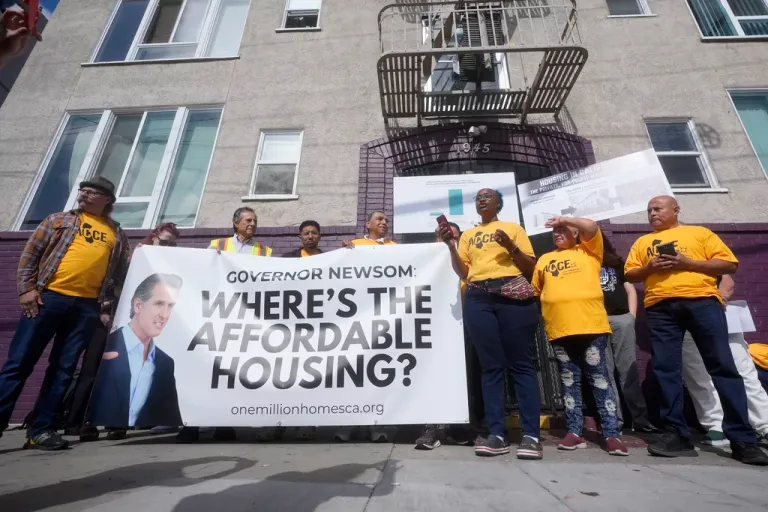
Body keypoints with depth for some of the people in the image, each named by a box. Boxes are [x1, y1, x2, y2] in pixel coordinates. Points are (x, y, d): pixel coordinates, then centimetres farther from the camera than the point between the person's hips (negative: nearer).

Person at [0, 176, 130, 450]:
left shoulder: (117, 234, 14)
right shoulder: (60, 219, 12)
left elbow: (122, 272, 12)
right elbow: (30, 253, 7)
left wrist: (107, 301, 1)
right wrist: (26, 288, -3)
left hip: (87, 306, 1)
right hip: (48, 297, -1)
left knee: (63, 369, 5)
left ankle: (41, 428, 14)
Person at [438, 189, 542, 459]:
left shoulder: (513, 228, 15)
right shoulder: (467, 235, 21)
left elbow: (531, 268, 8)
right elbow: (463, 272, 12)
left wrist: (510, 245, -7)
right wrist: (450, 245, 0)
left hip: (512, 295, -2)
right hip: (478, 299, 2)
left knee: (521, 364, -3)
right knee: (490, 366, 1)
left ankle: (531, 435, 1)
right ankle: (496, 435, 3)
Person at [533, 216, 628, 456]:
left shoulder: (589, 251, 11)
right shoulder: (544, 259, 19)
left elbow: (592, 227, -6)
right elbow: (534, 291, 21)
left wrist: (564, 219, 0)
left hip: (591, 326, -3)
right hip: (559, 329, 3)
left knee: (599, 379, 2)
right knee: (569, 381, 8)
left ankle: (612, 435, 10)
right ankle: (574, 432, 15)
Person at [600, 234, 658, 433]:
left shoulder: (617, 262, 18)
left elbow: (630, 289, 15)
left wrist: (632, 315, 3)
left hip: (621, 319, 1)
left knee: (628, 370, 2)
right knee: (605, 372, 0)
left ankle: (640, 419, 8)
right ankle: (614, 420, 4)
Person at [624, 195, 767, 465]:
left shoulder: (700, 232, 16)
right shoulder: (643, 242, 22)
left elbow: (729, 264, 7)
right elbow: (630, 273, 16)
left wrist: (689, 263, -7)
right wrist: (649, 267, -4)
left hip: (702, 301, -2)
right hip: (660, 307, 2)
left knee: (723, 366, -3)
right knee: (665, 369, -3)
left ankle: (742, 438, 6)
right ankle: (677, 434, 2)